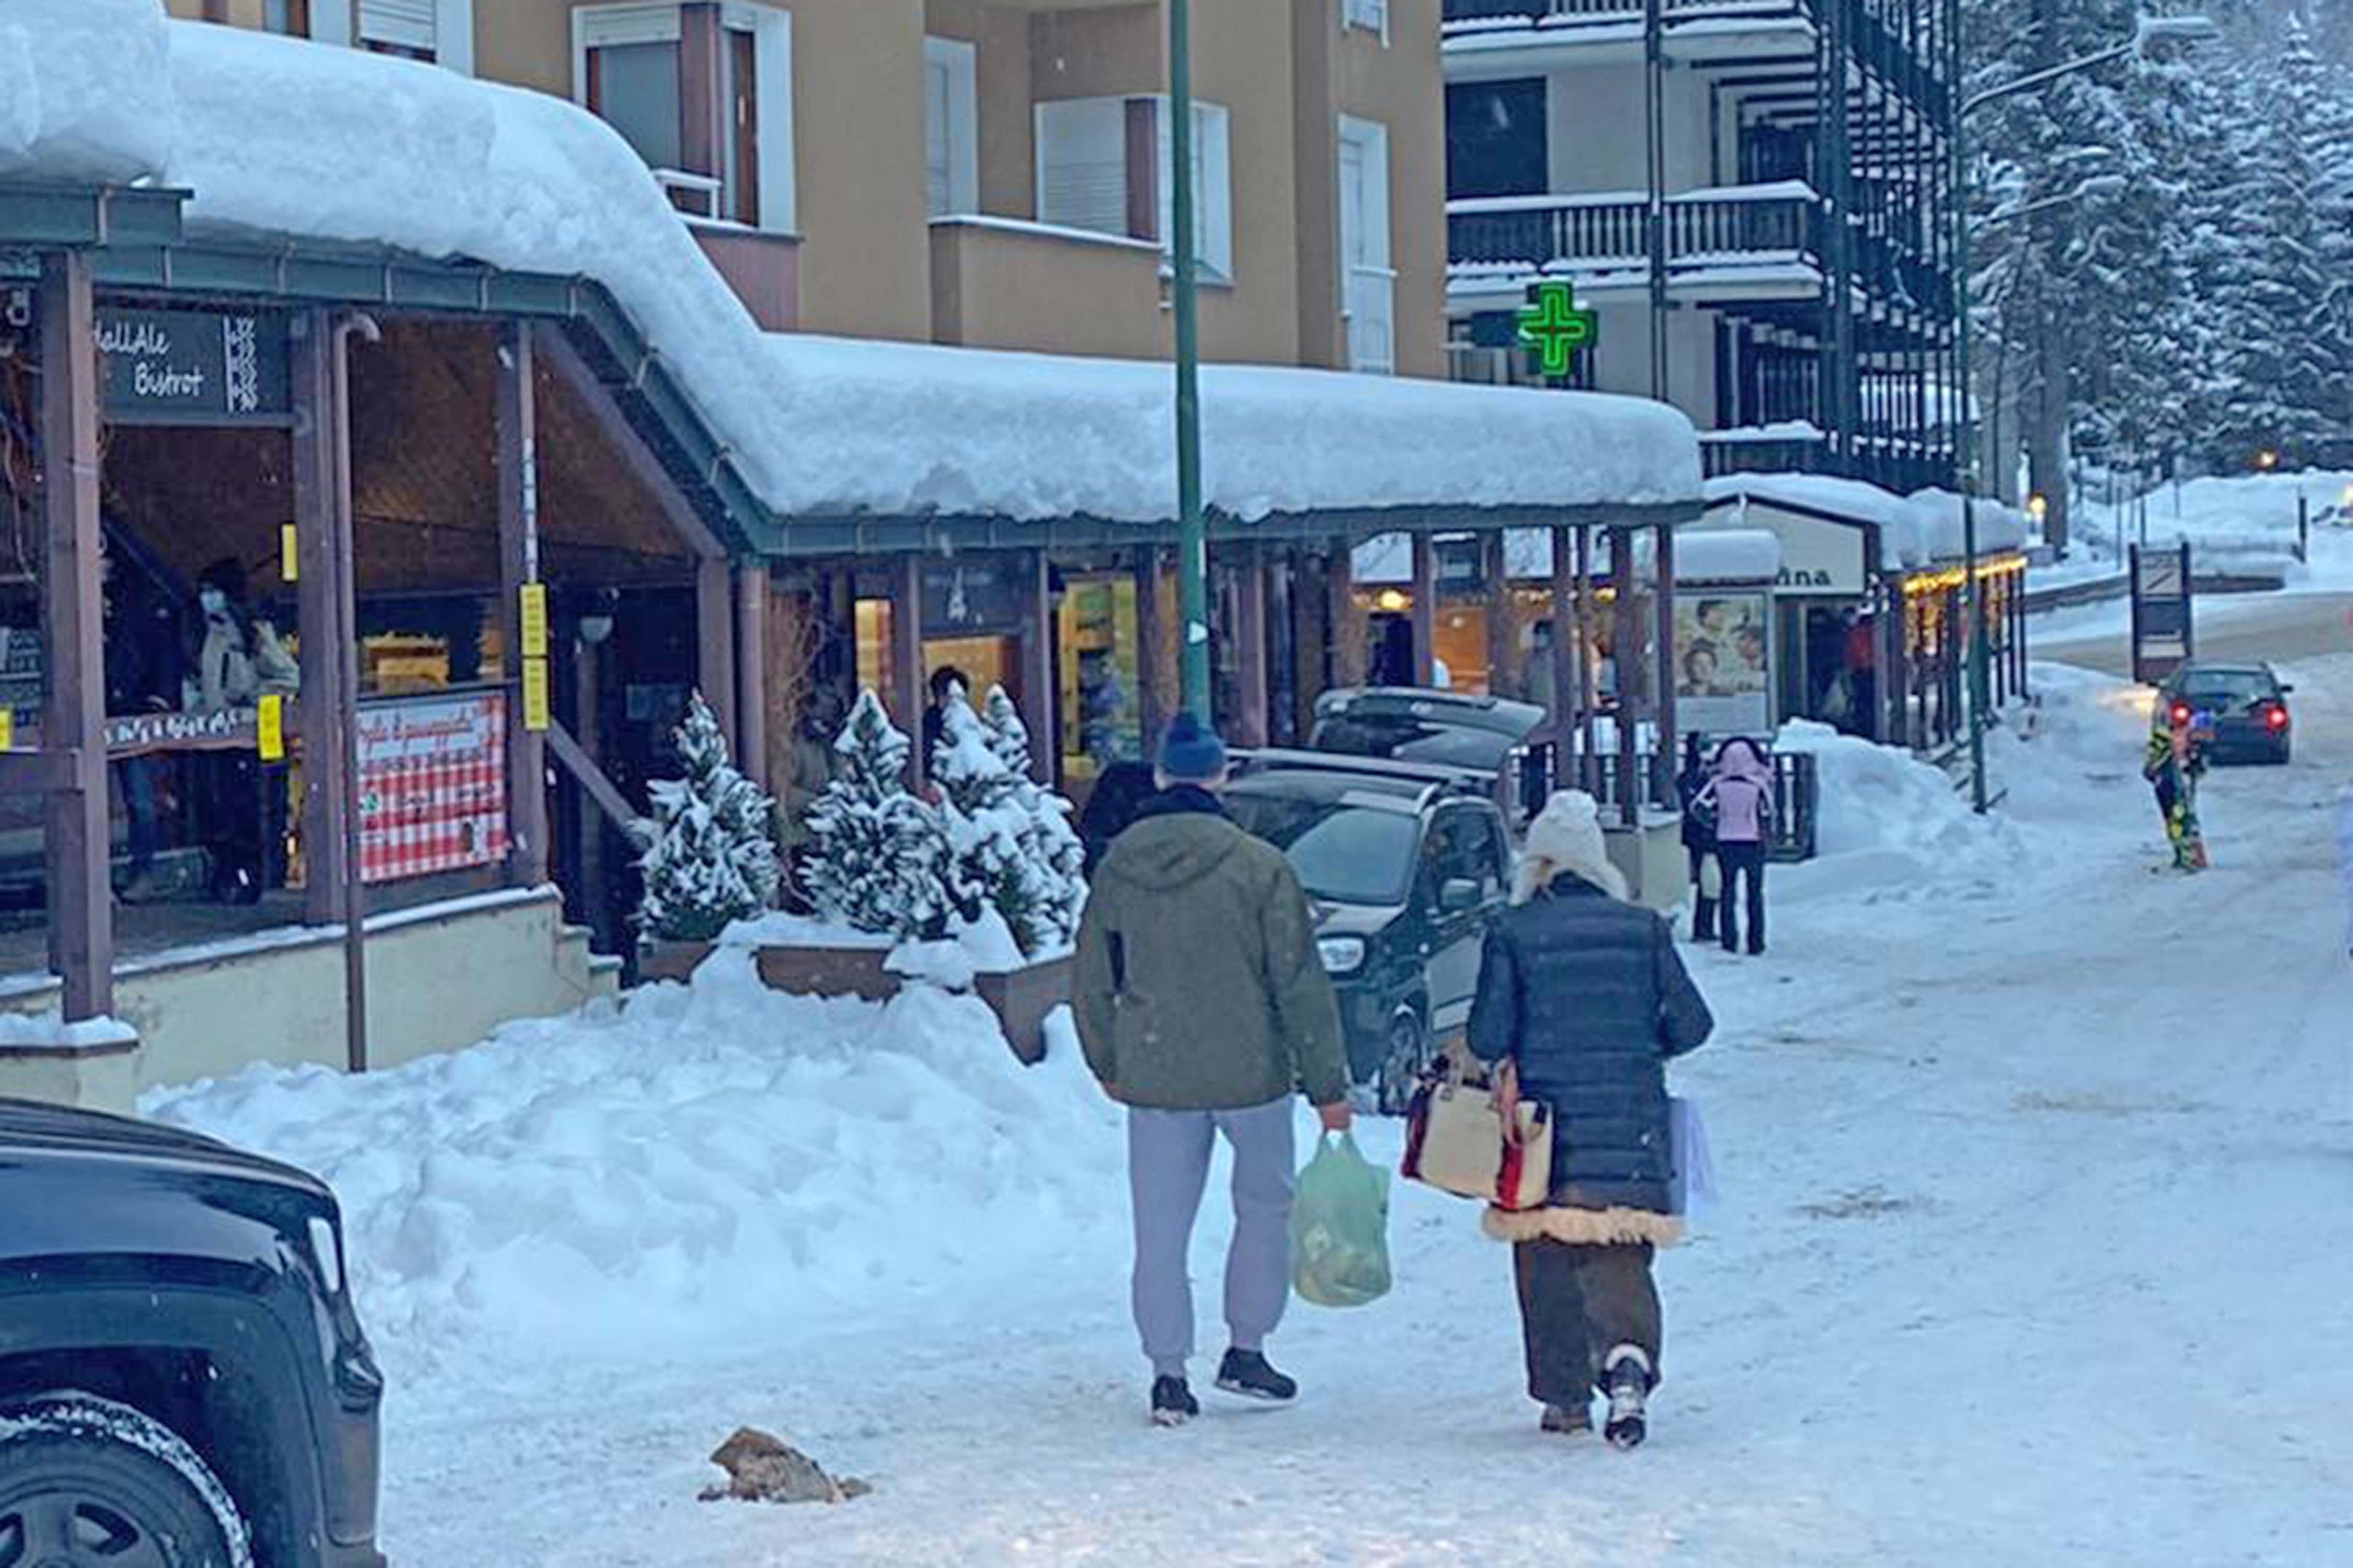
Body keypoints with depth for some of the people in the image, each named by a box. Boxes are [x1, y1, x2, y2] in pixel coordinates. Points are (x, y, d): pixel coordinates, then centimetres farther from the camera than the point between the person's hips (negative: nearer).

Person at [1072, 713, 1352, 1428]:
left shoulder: (1117, 868, 0)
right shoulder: (1259, 866, -10)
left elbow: (1091, 985, 8)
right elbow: (1300, 983, -9)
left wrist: (1107, 1067, 24)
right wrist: (1328, 1085, -3)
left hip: (1155, 1079, 2)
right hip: (1251, 1073, -2)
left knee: (1161, 1229, 8)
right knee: (1266, 1206, 17)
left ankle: (1169, 1373, 6)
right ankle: (1246, 1352, 19)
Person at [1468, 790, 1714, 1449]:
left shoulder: (1512, 933, -6)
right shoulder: (1644, 928, 1)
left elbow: (1488, 1037, -7)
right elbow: (1692, 1023, 4)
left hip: (1546, 1127, -1)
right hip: (1632, 1129, 1)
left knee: (1547, 1260, 12)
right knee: (1621, 1256, 5)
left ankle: (1565, 1396, 14)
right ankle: (1628, 1354, -22)